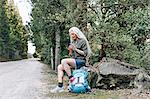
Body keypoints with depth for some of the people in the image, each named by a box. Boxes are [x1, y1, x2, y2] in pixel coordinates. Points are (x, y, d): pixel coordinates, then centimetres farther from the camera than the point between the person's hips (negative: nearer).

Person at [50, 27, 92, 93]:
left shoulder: (82, 41, -2)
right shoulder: (73, 42, 20)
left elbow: (85, 53, -10)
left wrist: (75, 49, -14)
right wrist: (70, 50, 0)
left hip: (80, 61, -8)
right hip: (74, 61, 8)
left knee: (63, 61, -28)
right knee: (59, 67, -10)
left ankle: (71, 78, -22)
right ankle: (60, 86, -16)